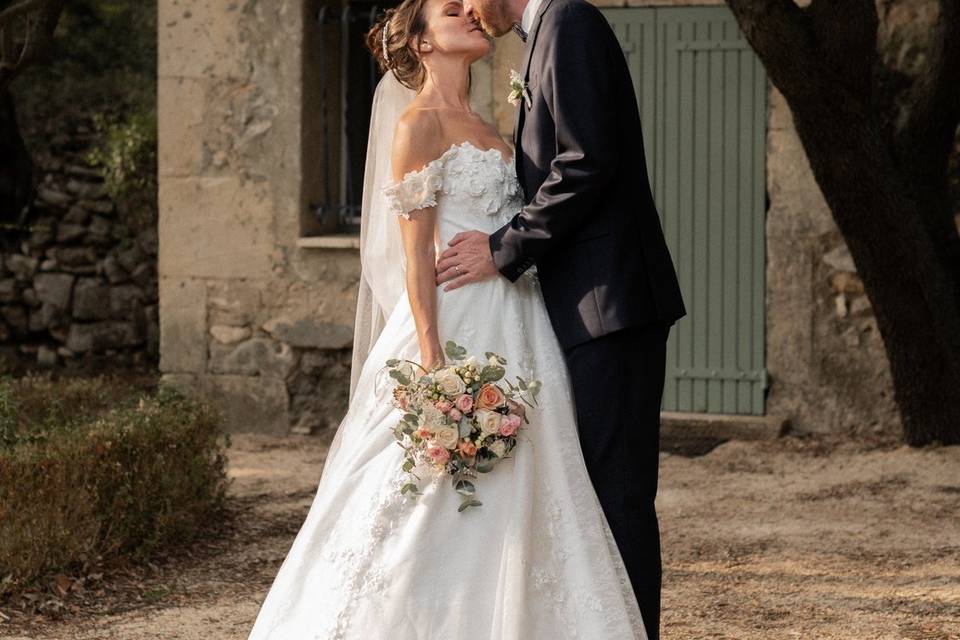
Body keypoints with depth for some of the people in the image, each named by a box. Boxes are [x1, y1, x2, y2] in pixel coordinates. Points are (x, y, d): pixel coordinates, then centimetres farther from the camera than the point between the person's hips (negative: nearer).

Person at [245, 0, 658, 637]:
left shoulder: (482, 130, 19)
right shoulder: (419, 123, -6)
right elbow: (416, 250, -12)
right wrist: (432, 358, -19)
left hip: (515, 335, 8)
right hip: (457, 326, -8)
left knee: (512, 505, 7)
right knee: (440, 508, -6)